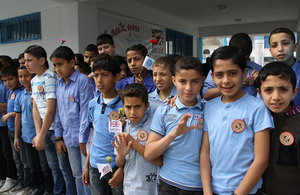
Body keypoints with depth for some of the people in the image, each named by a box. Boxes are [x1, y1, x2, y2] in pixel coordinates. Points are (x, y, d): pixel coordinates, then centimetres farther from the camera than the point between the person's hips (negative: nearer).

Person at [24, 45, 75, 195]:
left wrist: (41, 136, -14)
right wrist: (38, 134, 2)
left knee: (64, 166, 2)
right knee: (54, 167, 19)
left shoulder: (50, 78, -16)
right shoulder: (34, 80, 11)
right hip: (45, 130, 8)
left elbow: (51, 110, -19)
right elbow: (35, 108, 9)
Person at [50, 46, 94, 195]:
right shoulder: (58, 84, 9)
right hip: (69, 138, 6)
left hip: (84, 137, -6)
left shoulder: (83, 80, -11)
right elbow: (58, 111, 13)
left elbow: (85, 110, -13)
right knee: (77, 175, 17)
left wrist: (84, 139, -13)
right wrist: (58, 138, 12)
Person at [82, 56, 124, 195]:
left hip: (116, 166, -4)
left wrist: (122, 169, -14)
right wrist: (86, 165, 12)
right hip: (95, 167, 5)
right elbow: (94, 135, 11)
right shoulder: (93, 104, 3)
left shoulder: (124, 105, -13)